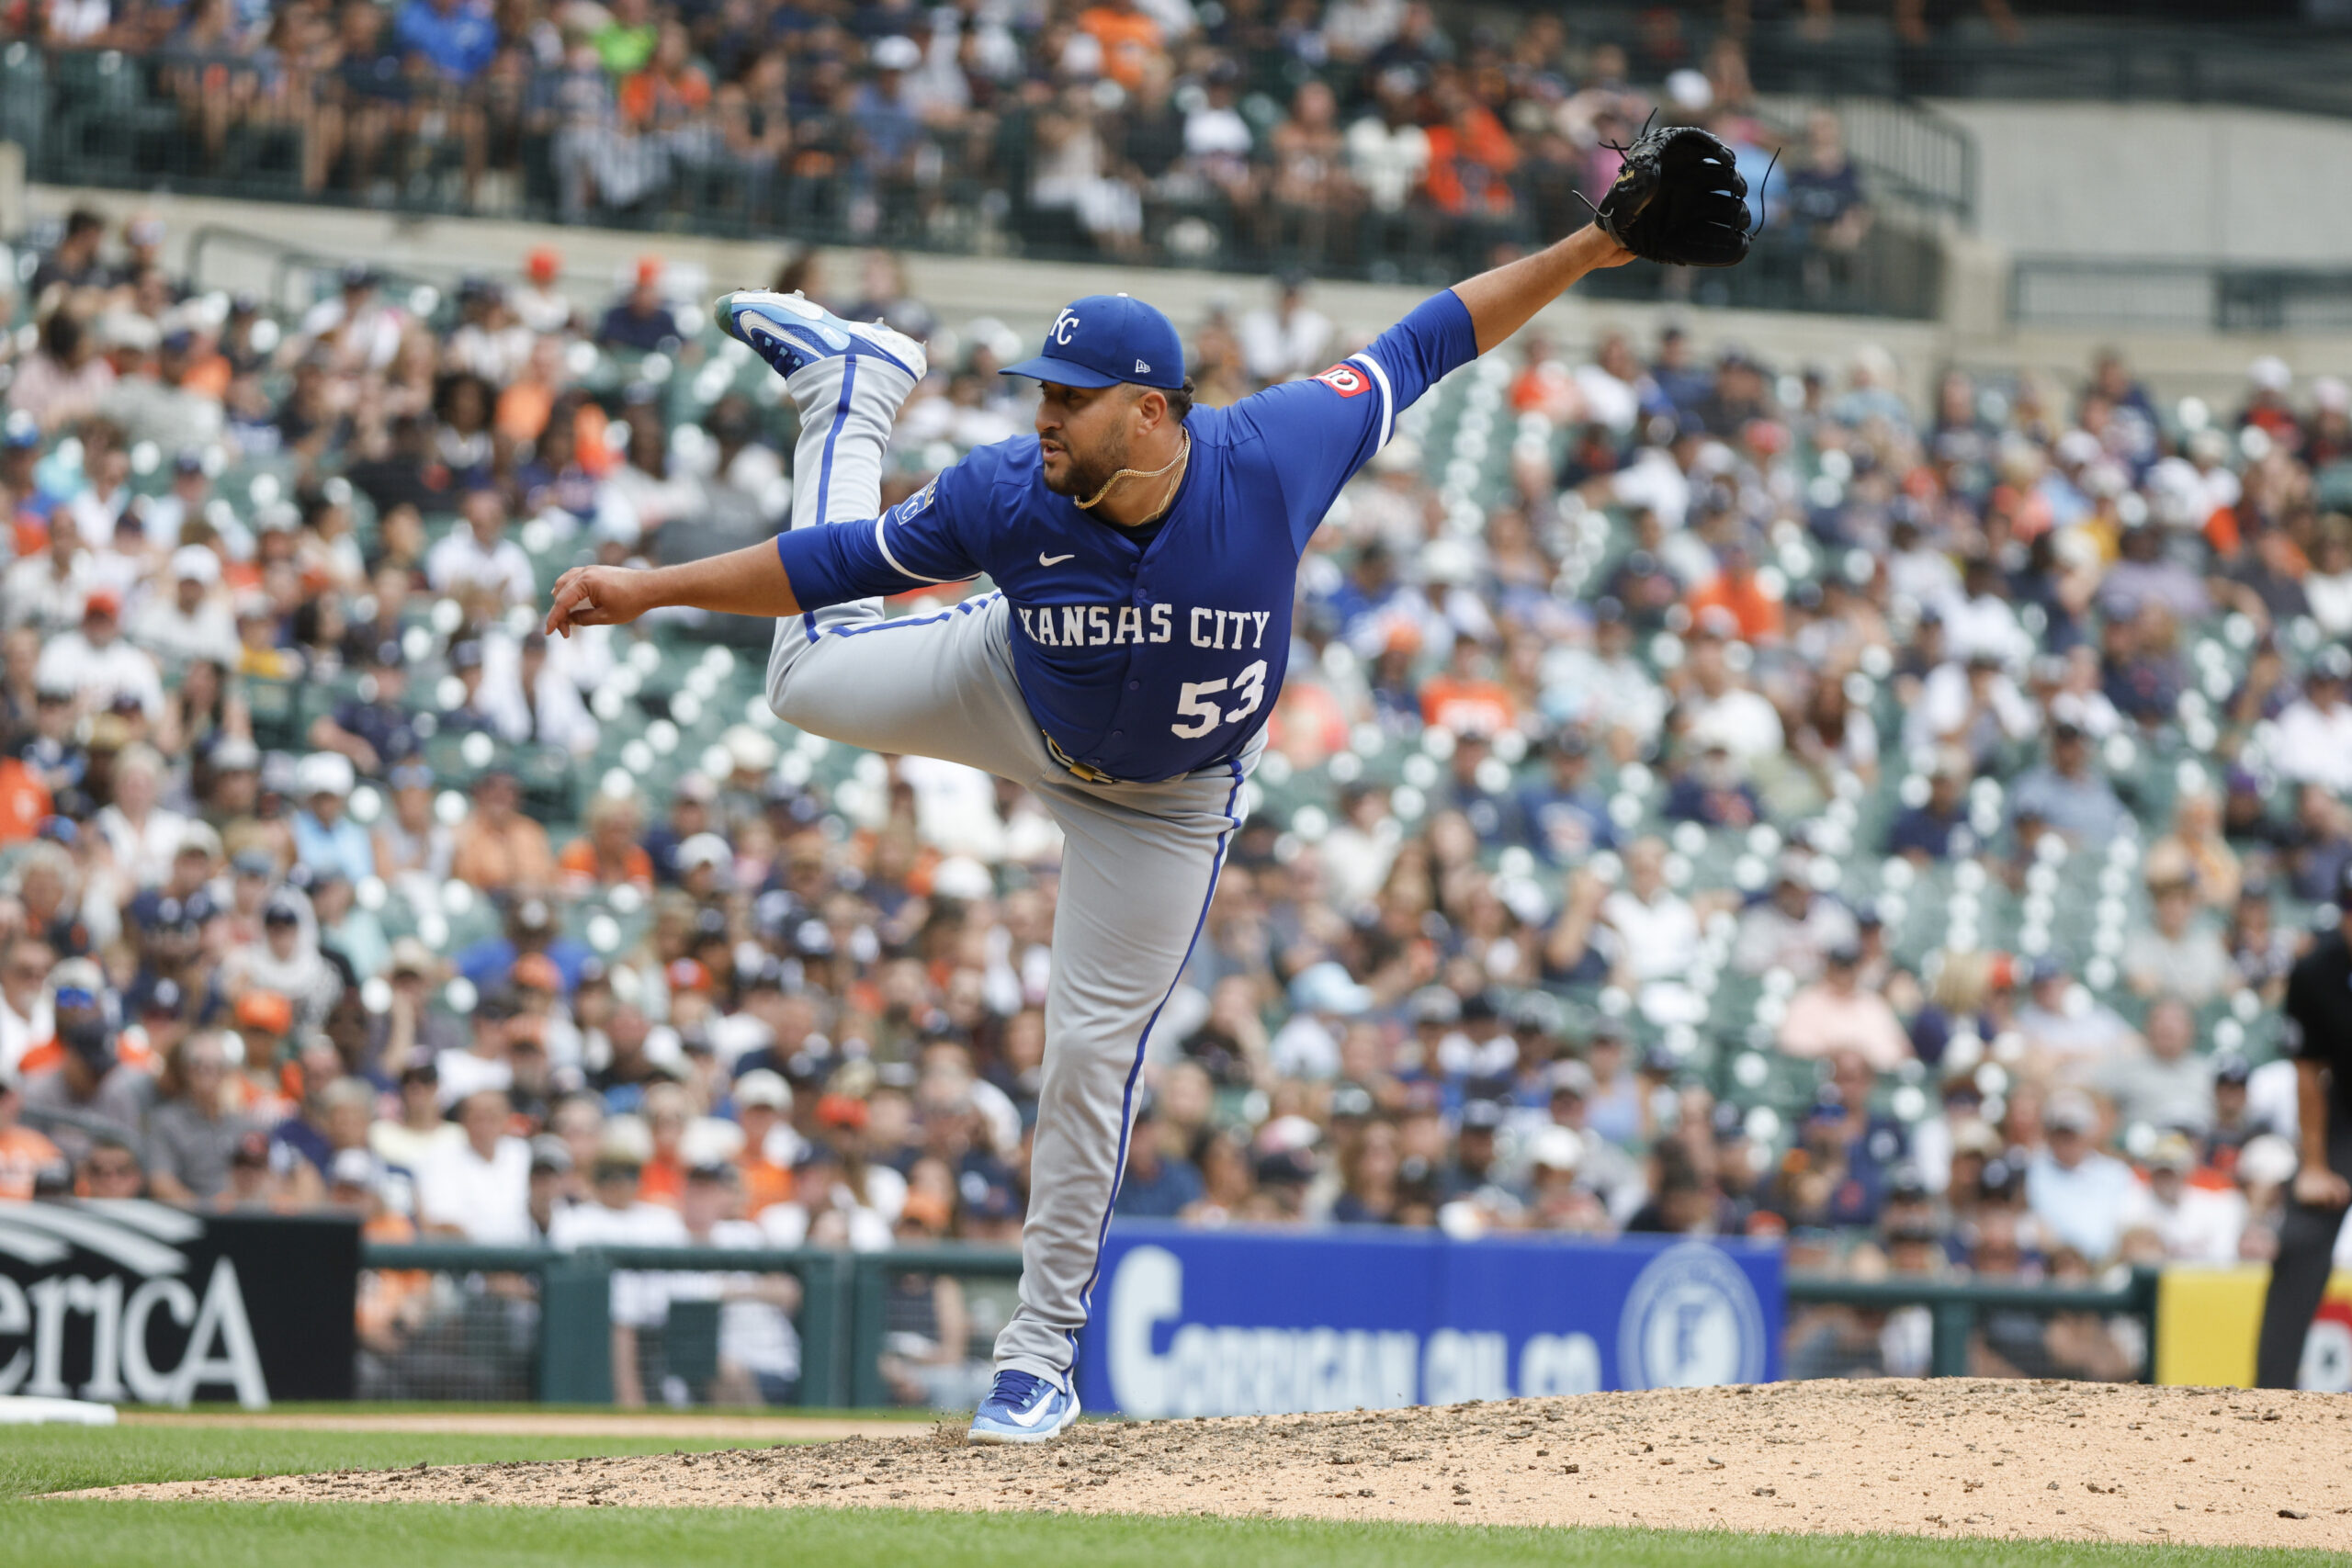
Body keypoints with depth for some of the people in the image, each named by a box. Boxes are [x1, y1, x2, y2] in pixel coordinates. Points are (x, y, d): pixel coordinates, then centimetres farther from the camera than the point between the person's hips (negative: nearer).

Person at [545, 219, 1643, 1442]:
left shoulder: (1269, 458, -34)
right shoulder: (1008, 496, -31)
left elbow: (1423, 345, -24)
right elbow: (832, 564, -21)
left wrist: (1586, 252, -29)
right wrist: (650, 591, -26)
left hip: (1167, 799, -1)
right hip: (1018, 700, 1)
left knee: (1092, 1053, -1)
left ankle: (1041, 1358, 10)